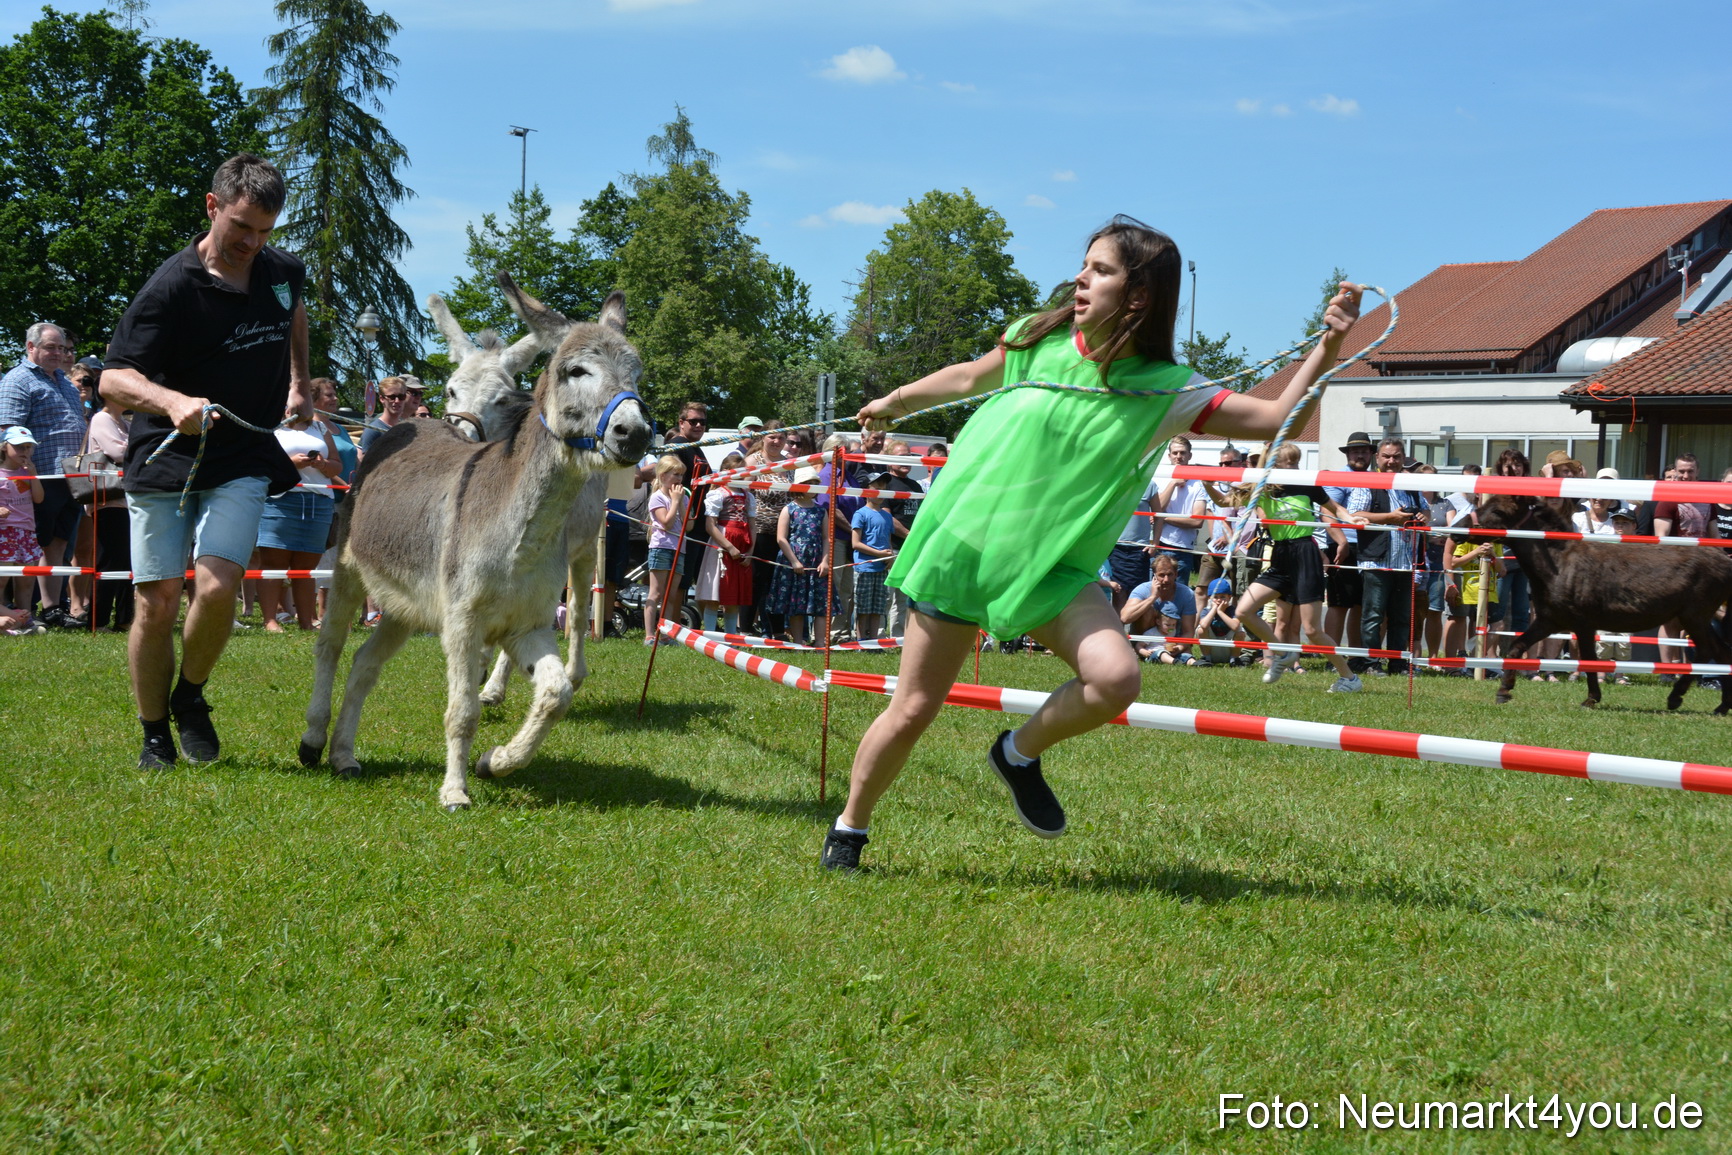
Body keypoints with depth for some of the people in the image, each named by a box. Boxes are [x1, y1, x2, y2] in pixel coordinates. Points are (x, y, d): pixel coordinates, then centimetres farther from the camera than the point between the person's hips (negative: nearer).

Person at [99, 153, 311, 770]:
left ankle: (190, 696, 9)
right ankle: (154, 736, 15)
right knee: (157, 601, -4)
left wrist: (299, 382, 23)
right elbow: (114, 377, -18)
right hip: (165, 461, -3)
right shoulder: (172, 287, -14)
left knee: (217, 587, -18)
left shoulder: (283, 271, 4)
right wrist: (172, 401, -36)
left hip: (243, 462, 3)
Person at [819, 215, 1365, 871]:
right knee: (911, 712, 1)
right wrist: (893, 403, 30)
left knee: (1116, 678, -25)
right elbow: (970, 378, 16)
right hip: (964, 541, 0)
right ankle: (848, 830, 26)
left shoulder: (1166, 391, -9)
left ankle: (1020, 755, 5)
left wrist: (1328, 349, -26)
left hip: (1053, 568, 0)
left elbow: (1278, 419, -13)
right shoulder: (1040, 341, -5)